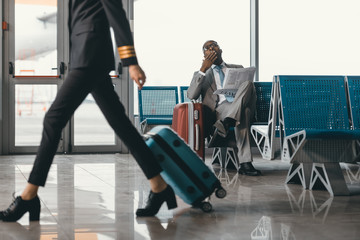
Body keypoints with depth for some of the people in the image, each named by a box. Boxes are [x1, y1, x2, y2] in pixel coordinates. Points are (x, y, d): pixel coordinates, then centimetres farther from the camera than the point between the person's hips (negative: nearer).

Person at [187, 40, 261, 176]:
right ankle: (245, 163, -51)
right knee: (243, 113, -40)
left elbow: (251, 92, 23)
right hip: (219, 109, -2)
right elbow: (191, 95, 5)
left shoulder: (237, 69, 33)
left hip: (241, 104, 2)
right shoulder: (202, 74, 26)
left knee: (248, 83, -33)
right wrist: (203, 69, 0)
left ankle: (226, 123, -49)